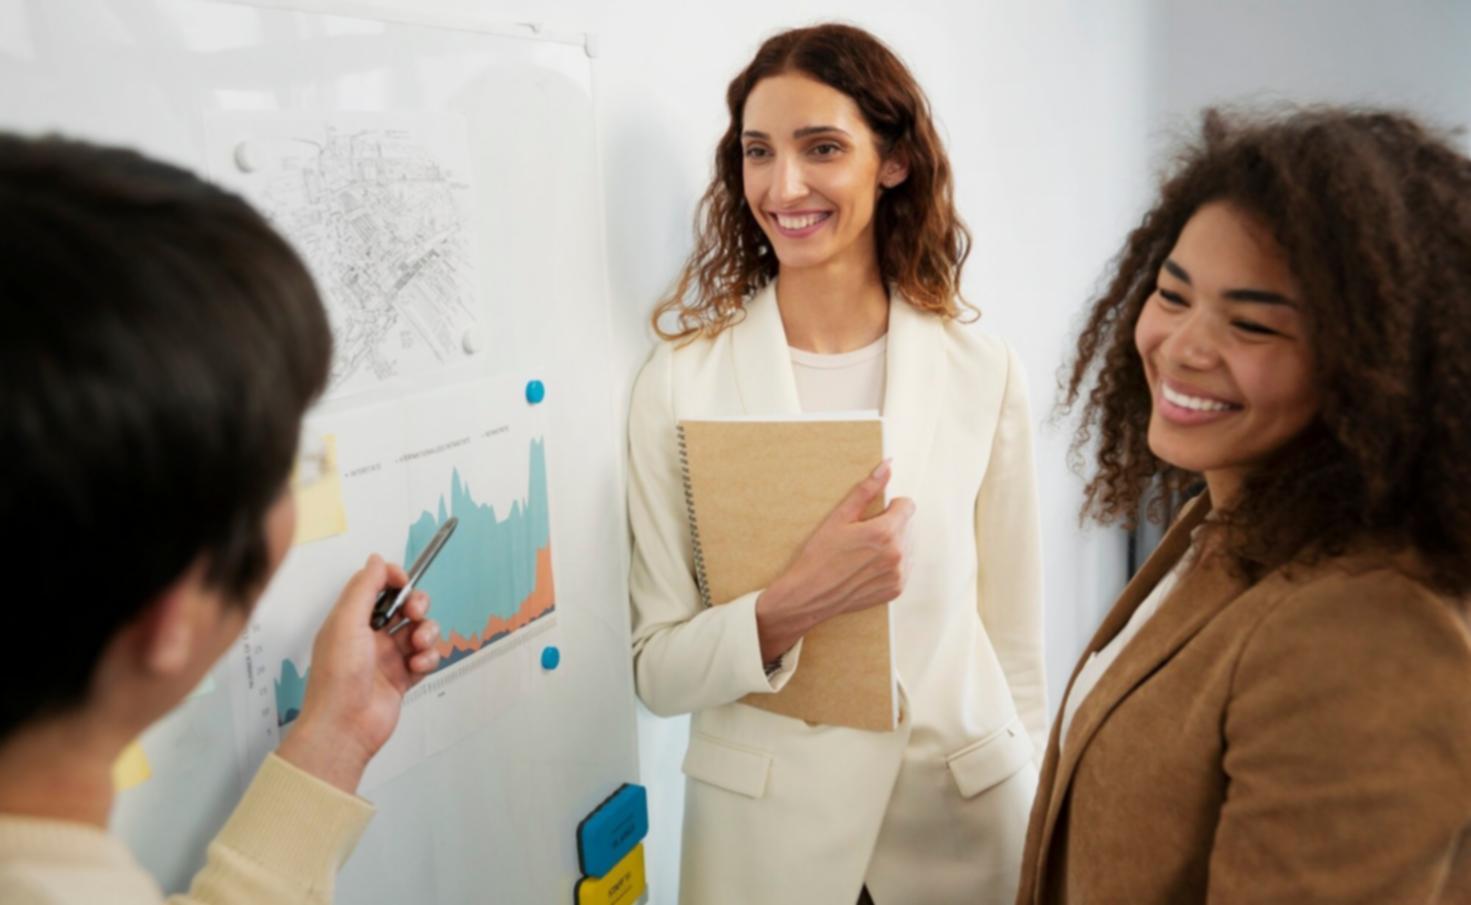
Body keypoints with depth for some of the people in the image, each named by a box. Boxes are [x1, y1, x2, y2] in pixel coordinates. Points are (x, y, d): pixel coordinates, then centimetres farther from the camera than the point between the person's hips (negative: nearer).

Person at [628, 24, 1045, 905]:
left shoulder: (983, 372, -8)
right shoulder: (681, 381, -11)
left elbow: (1017, 642, 0)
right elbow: (659, 671, -10)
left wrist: (1031, 821, 6)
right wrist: (792, 605, -26)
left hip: (964, 811, 1)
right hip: (765, 827, -1)